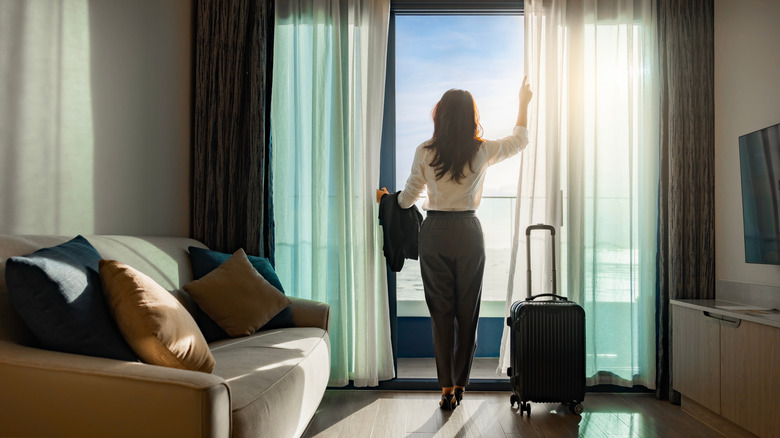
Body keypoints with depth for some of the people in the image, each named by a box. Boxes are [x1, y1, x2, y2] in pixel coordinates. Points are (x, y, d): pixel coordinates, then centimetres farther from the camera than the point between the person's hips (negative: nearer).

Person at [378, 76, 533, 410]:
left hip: (434, 232, 0)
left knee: (441, 310, 6)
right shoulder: (482, 151, -4)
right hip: (468, 232, 0)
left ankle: (447, 388, 8)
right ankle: (460, 383, 20)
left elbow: (408, 197, 4)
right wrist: (524, 103, 29)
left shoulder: (425, 152, -6)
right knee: (467, 310, 11)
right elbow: (520, 141, 16)